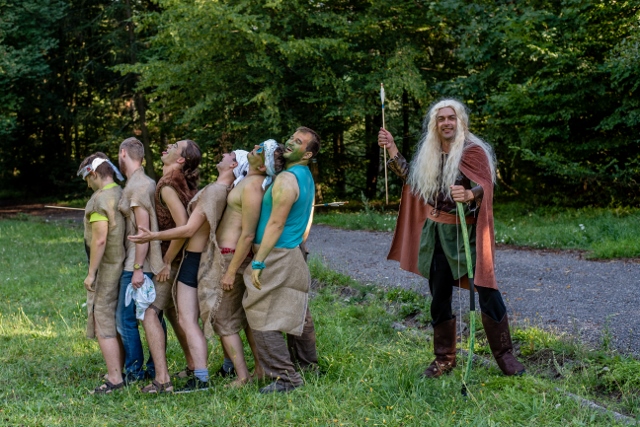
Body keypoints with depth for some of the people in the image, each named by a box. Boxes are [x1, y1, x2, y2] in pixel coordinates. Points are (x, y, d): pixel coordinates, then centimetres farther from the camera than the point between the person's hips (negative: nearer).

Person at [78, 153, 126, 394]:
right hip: (124, 266, 9)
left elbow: (100, 239, -22)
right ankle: (122, 370, 25)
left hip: (106, 269, -9)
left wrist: (91, 272, -17)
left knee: (103, 325, -4)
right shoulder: (123, 194, 9)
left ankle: (114, 379, -5)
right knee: (119, 323, 17)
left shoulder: (100, 198, -16)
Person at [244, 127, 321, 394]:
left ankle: (284, 376, -10)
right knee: (295, 312, 19)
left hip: (277, 256, -10)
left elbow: (275, 224, -21)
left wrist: (258, 263, -20)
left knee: (262, 319, -9)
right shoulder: (305, 177, 13)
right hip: (294, 255, 10)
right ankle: (308, 364, 31)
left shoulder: (286, 180, -17)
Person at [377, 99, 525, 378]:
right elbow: (412, 179, 21)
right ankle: (444, 358, 22)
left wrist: (469, 195, -42)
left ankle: (505, 355, 0)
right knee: (439, 297, 11)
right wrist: (392, 151, 16)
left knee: (487, 291, -11)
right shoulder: (430, 154, 10)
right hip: (436, 233, 6)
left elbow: (484, 187, -20)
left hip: (465, 232, -6)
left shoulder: (472, 151, -9)